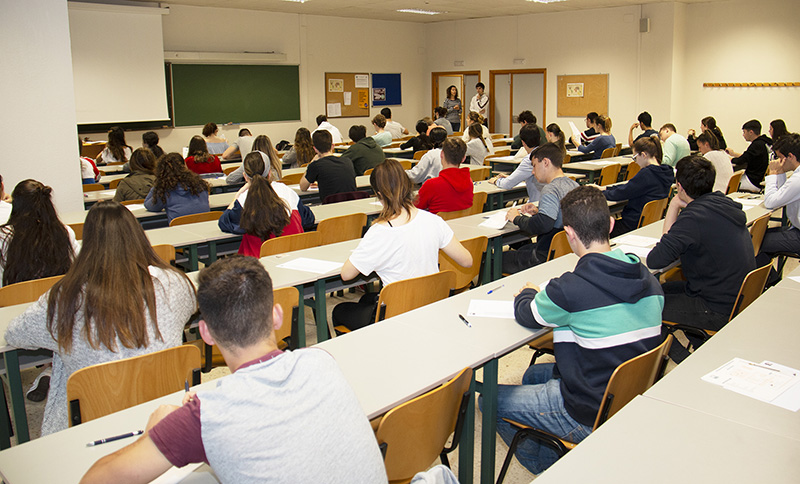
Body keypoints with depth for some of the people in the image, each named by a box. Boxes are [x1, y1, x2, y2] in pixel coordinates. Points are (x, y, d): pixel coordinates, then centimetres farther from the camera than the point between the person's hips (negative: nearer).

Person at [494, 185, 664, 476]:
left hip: (591, 417, -8)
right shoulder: (648, 280, -5)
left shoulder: (572, 289, -26)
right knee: (533, 375, 27)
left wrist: (528, 294, 16)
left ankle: (549, 468, 19)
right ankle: (555, 465, 29)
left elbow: (527, 316, -6)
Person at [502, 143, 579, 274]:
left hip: (547, 256, -10)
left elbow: (541, 226, -34)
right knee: (517, 250, 30)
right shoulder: (573, 184, 7)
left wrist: (517, 218, -17)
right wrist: (538, 211, 10)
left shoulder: (551, 189, -22)